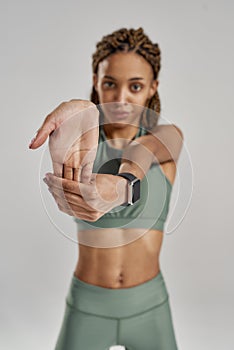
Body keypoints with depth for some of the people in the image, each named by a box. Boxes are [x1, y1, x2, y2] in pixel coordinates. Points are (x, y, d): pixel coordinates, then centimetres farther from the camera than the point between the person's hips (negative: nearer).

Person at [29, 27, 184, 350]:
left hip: (149, 306, 1)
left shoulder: (169, 138, -7)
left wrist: (120, 187, -52)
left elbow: (142, 152, -30)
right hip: (87, 307, 0)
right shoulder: (81, 141, -8)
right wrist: (79, 113, -55)